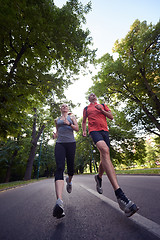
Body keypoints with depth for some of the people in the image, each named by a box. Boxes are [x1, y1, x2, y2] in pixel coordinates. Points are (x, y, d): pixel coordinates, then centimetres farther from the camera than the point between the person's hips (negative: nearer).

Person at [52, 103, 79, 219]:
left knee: (70, 166, 6)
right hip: (59, 144, 1)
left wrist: (69, 124, -12)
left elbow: (77, 128, 4)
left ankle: (69, 181, 42)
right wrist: (55, 135, 5)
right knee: (60, 168, -19)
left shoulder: (72, 117, 15)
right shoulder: (57, 120, 23)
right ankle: (59, 201, -30)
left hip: (70, 143, -1)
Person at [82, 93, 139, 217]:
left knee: (104, 157, 4)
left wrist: (101, 110, 2)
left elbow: (111, 117, 15)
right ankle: (119, 194, -37)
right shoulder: (86, 108, 23)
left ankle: (99, 177, 34)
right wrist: (84, 131, 10)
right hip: (94, 130, -3)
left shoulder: (103, 106, 25)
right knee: (105, 150, -30)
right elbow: (84, 121, 25)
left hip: (104, 130, 4)